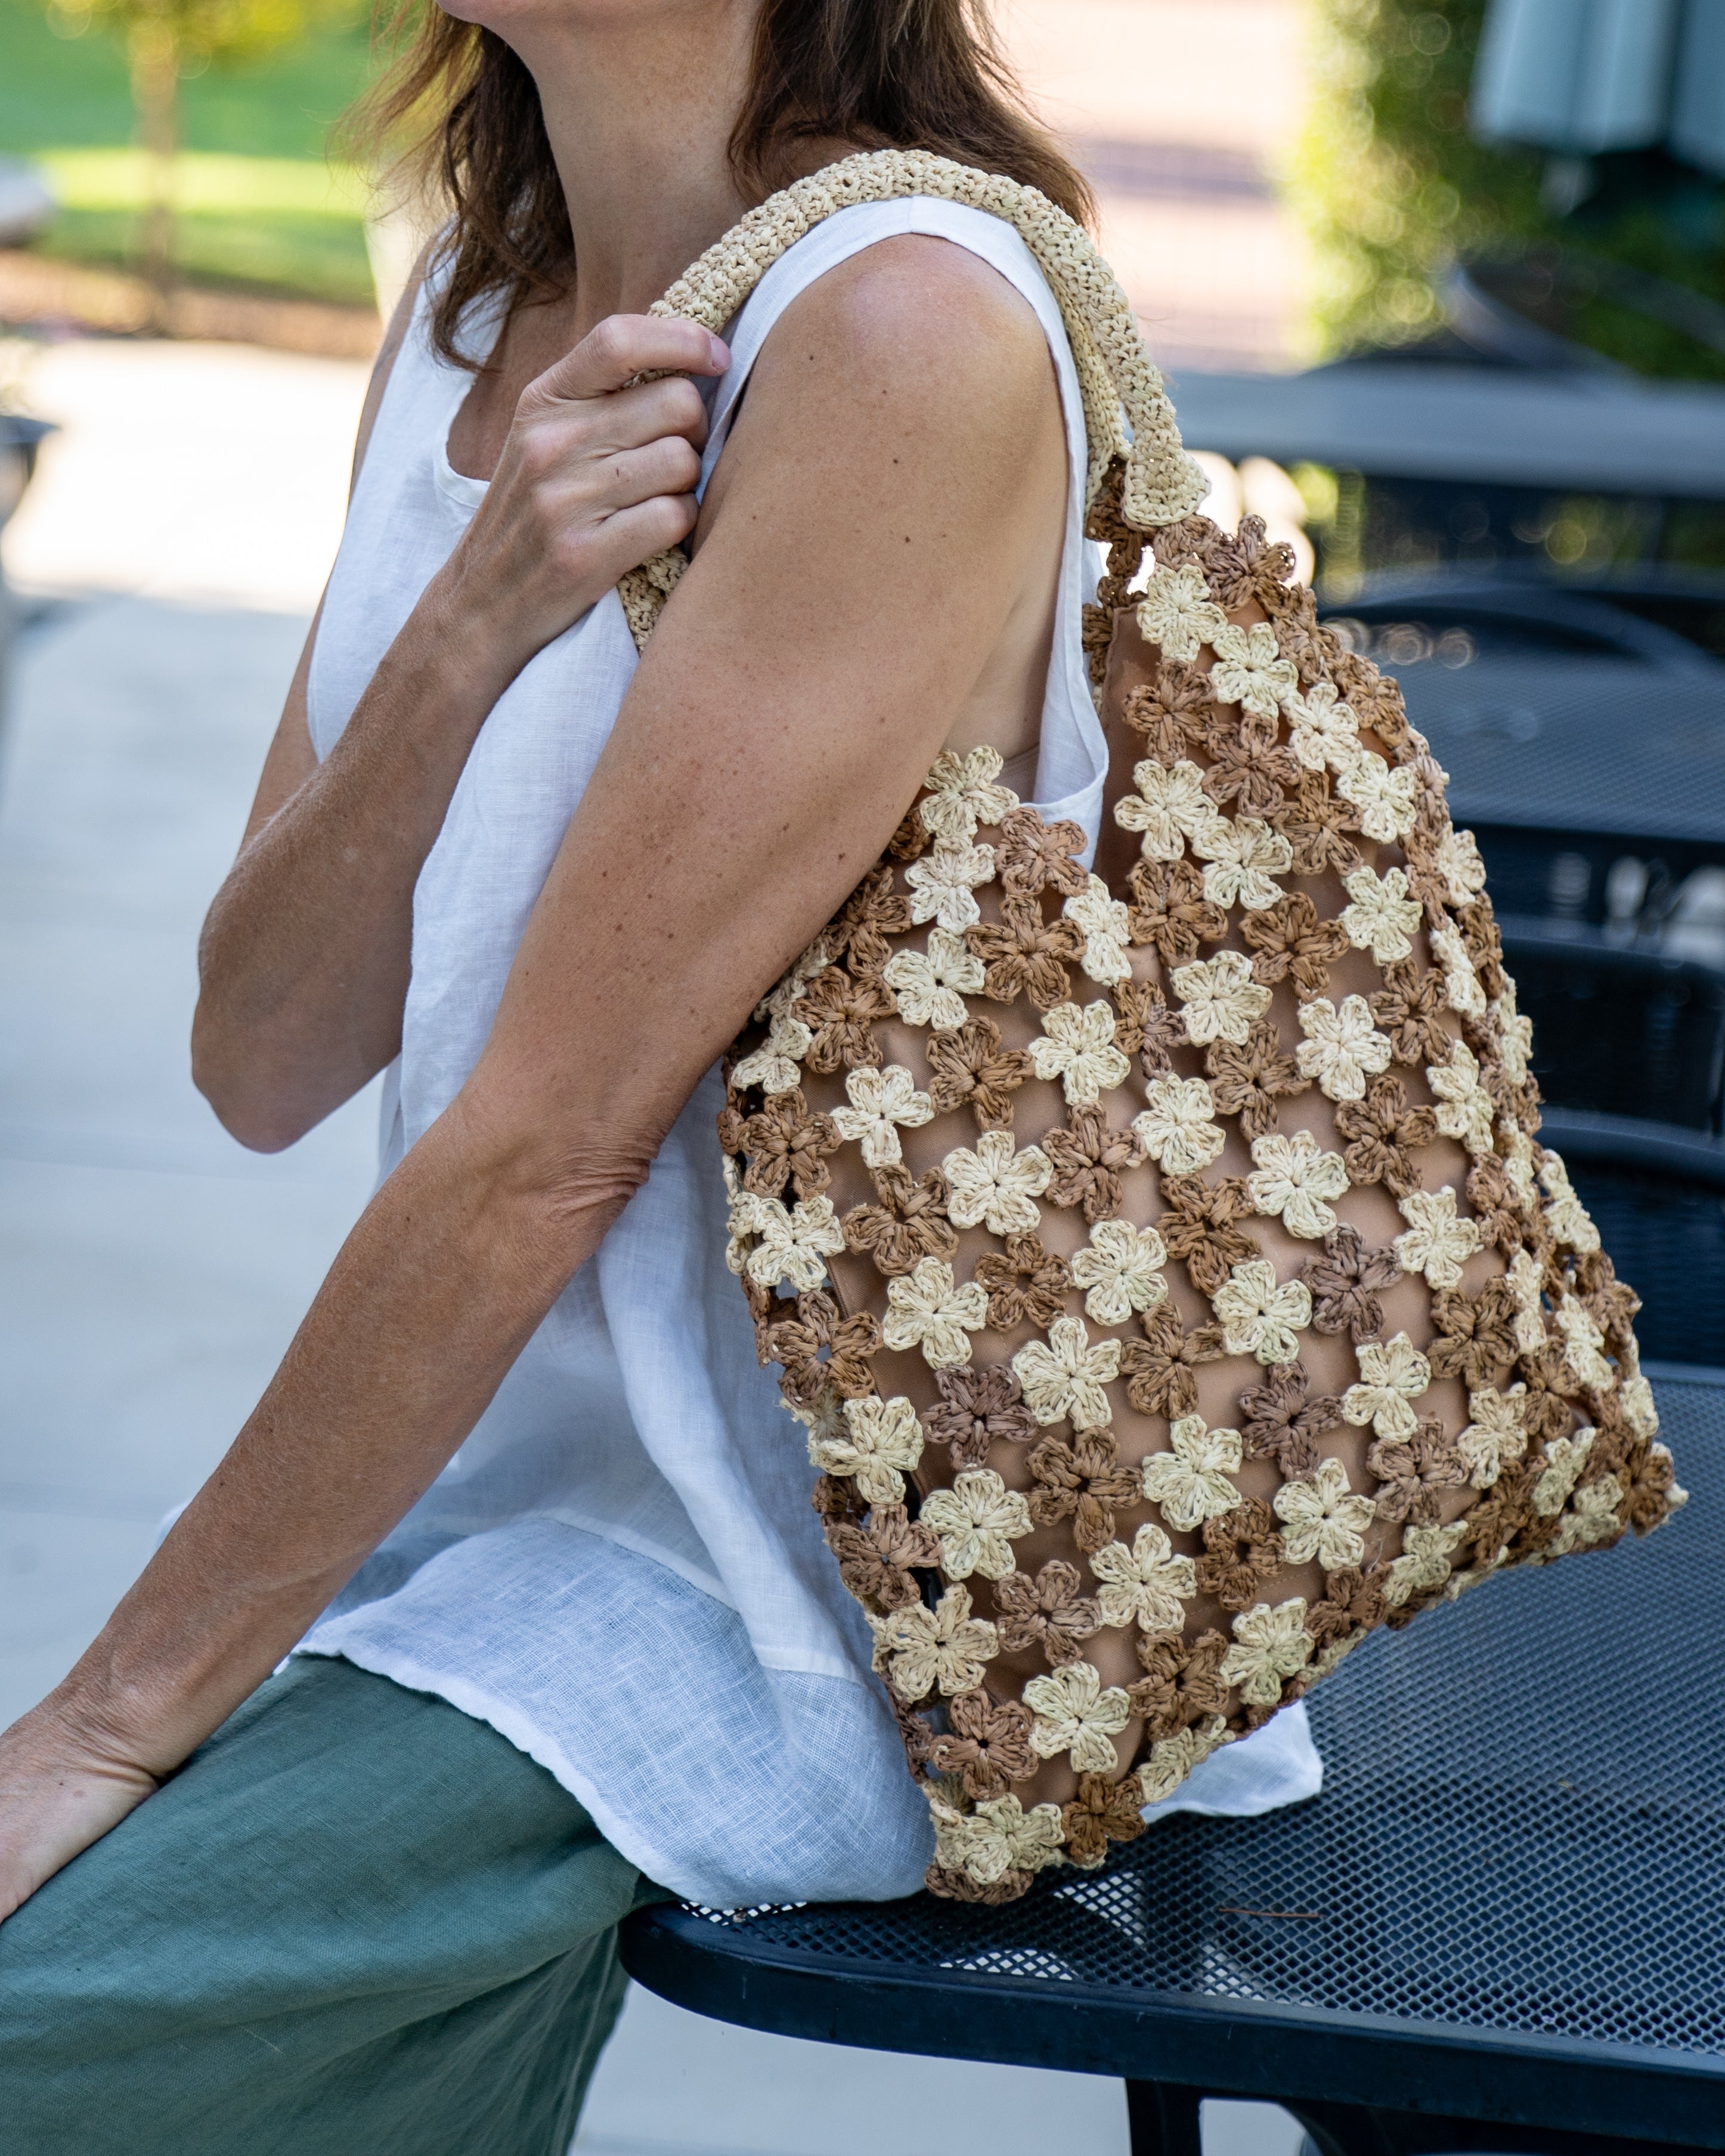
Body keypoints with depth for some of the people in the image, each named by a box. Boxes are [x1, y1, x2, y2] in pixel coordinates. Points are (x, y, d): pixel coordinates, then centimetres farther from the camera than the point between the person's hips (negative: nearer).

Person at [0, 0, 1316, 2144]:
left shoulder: (909, 330, -21)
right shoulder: (474, 302, 4)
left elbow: (545, 1142, -21)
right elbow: (262, 1059, -1)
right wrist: (475, 615, -18)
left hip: (767, 1582, -7)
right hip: (485, 1464, 7)